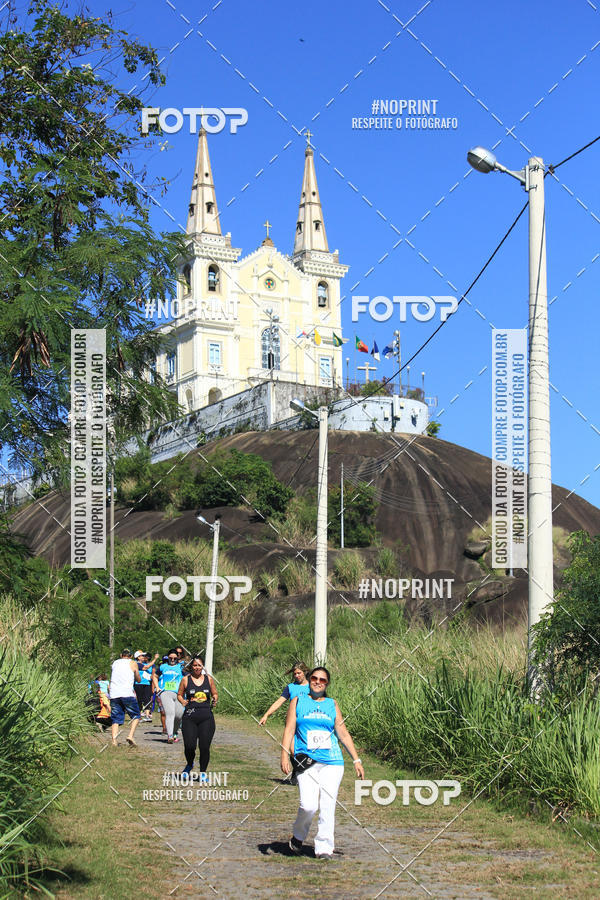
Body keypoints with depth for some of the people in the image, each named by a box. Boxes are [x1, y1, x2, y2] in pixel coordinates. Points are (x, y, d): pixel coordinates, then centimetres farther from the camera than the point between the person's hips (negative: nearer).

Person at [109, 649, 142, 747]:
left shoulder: (115, 663, 21)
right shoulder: (133, 663, 11)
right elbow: (138, 680, 19)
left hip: (114, 694, 3)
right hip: (127, 693, -3)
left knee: (115, 719, 6)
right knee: (136, 716, 8)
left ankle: (114, 741, -9)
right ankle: (130, 736, -12)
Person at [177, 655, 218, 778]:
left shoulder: (208, 679, 10)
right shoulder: (186, 679, 5)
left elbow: (215, 694, 19)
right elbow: (179, 694, 12)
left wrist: (214, 700, -2)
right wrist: (183, 701, -8)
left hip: (206, 717, 1)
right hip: (190, 717, -1)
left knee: (204, 747, -4)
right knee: (189, 746, -8)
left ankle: (203, 772, 16)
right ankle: (189, 765, 25)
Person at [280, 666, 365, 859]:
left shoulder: (332, 705, 15)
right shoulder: (298, 702, 11)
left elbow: (343, 734, 17)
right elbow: (289, 729, 5)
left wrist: (356, 760, 12)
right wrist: (284, 754, -8)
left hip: (332, 762, 2)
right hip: (306, 762, -2)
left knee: (327, 807, -5)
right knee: (308, 805, -15)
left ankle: (324, 848, 5)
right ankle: (298, 836, 13)